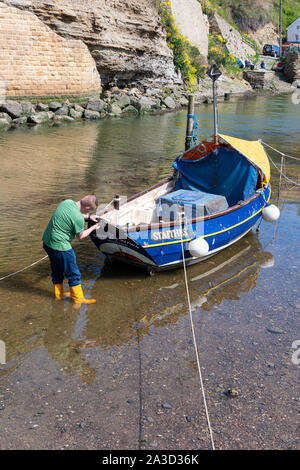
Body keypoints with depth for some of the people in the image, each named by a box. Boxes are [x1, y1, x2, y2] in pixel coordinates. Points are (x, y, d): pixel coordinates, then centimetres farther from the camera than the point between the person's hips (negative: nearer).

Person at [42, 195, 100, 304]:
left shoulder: (68, 202, -1)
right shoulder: (79, 219, -25)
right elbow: (80, 236, -7)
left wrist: (88, 217, 20)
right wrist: (93, 228, 7)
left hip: (47, 241, 9)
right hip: (60, 246, -9)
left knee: (57, 271, 25)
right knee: (73, 274, 9)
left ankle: (58, 294, 40)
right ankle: (78, 298, 21)